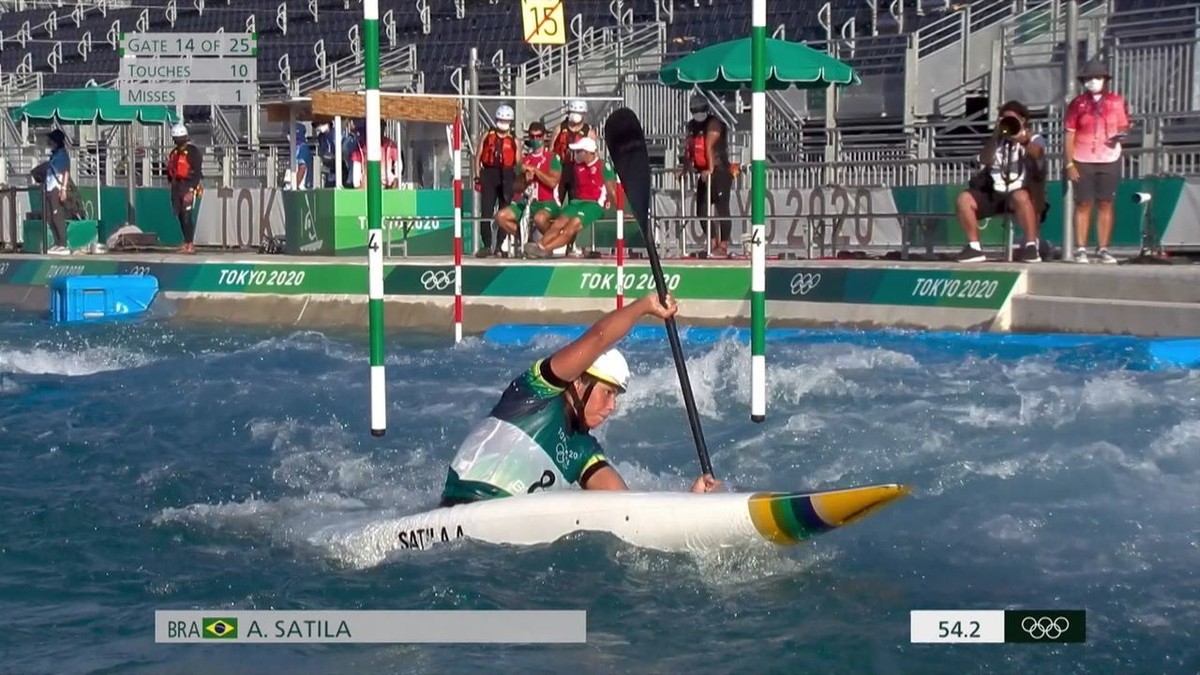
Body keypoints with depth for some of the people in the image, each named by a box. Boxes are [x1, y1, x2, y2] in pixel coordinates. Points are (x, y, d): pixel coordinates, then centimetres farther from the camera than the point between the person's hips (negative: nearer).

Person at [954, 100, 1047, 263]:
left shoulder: (1034, 139, 9)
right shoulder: (996, 141, 18)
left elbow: (1036, 153, -17)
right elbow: (984, 161, -1)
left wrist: (1024, 140, -40)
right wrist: (995, 136, -13)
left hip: (1021, 193, -4)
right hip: (994, 193, 4)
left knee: (1020, 197, -39)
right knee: (963, 199, -19)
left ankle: (1032, 246, -34)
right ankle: (974, 247, -13)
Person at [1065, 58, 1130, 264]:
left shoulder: (1116, 102, 5)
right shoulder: (1078, 104, 1)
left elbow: (1123, 126, 12)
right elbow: (1069, 135, 0)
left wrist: (1120, 135, -12)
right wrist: (1069, 164, -7)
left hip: (1109, 160, 1)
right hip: (1083, 161, -1)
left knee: (1105, 204, 3)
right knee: (1083, 204, 0)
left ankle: (1103, 249, 8)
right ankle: (1080, 250, 2)